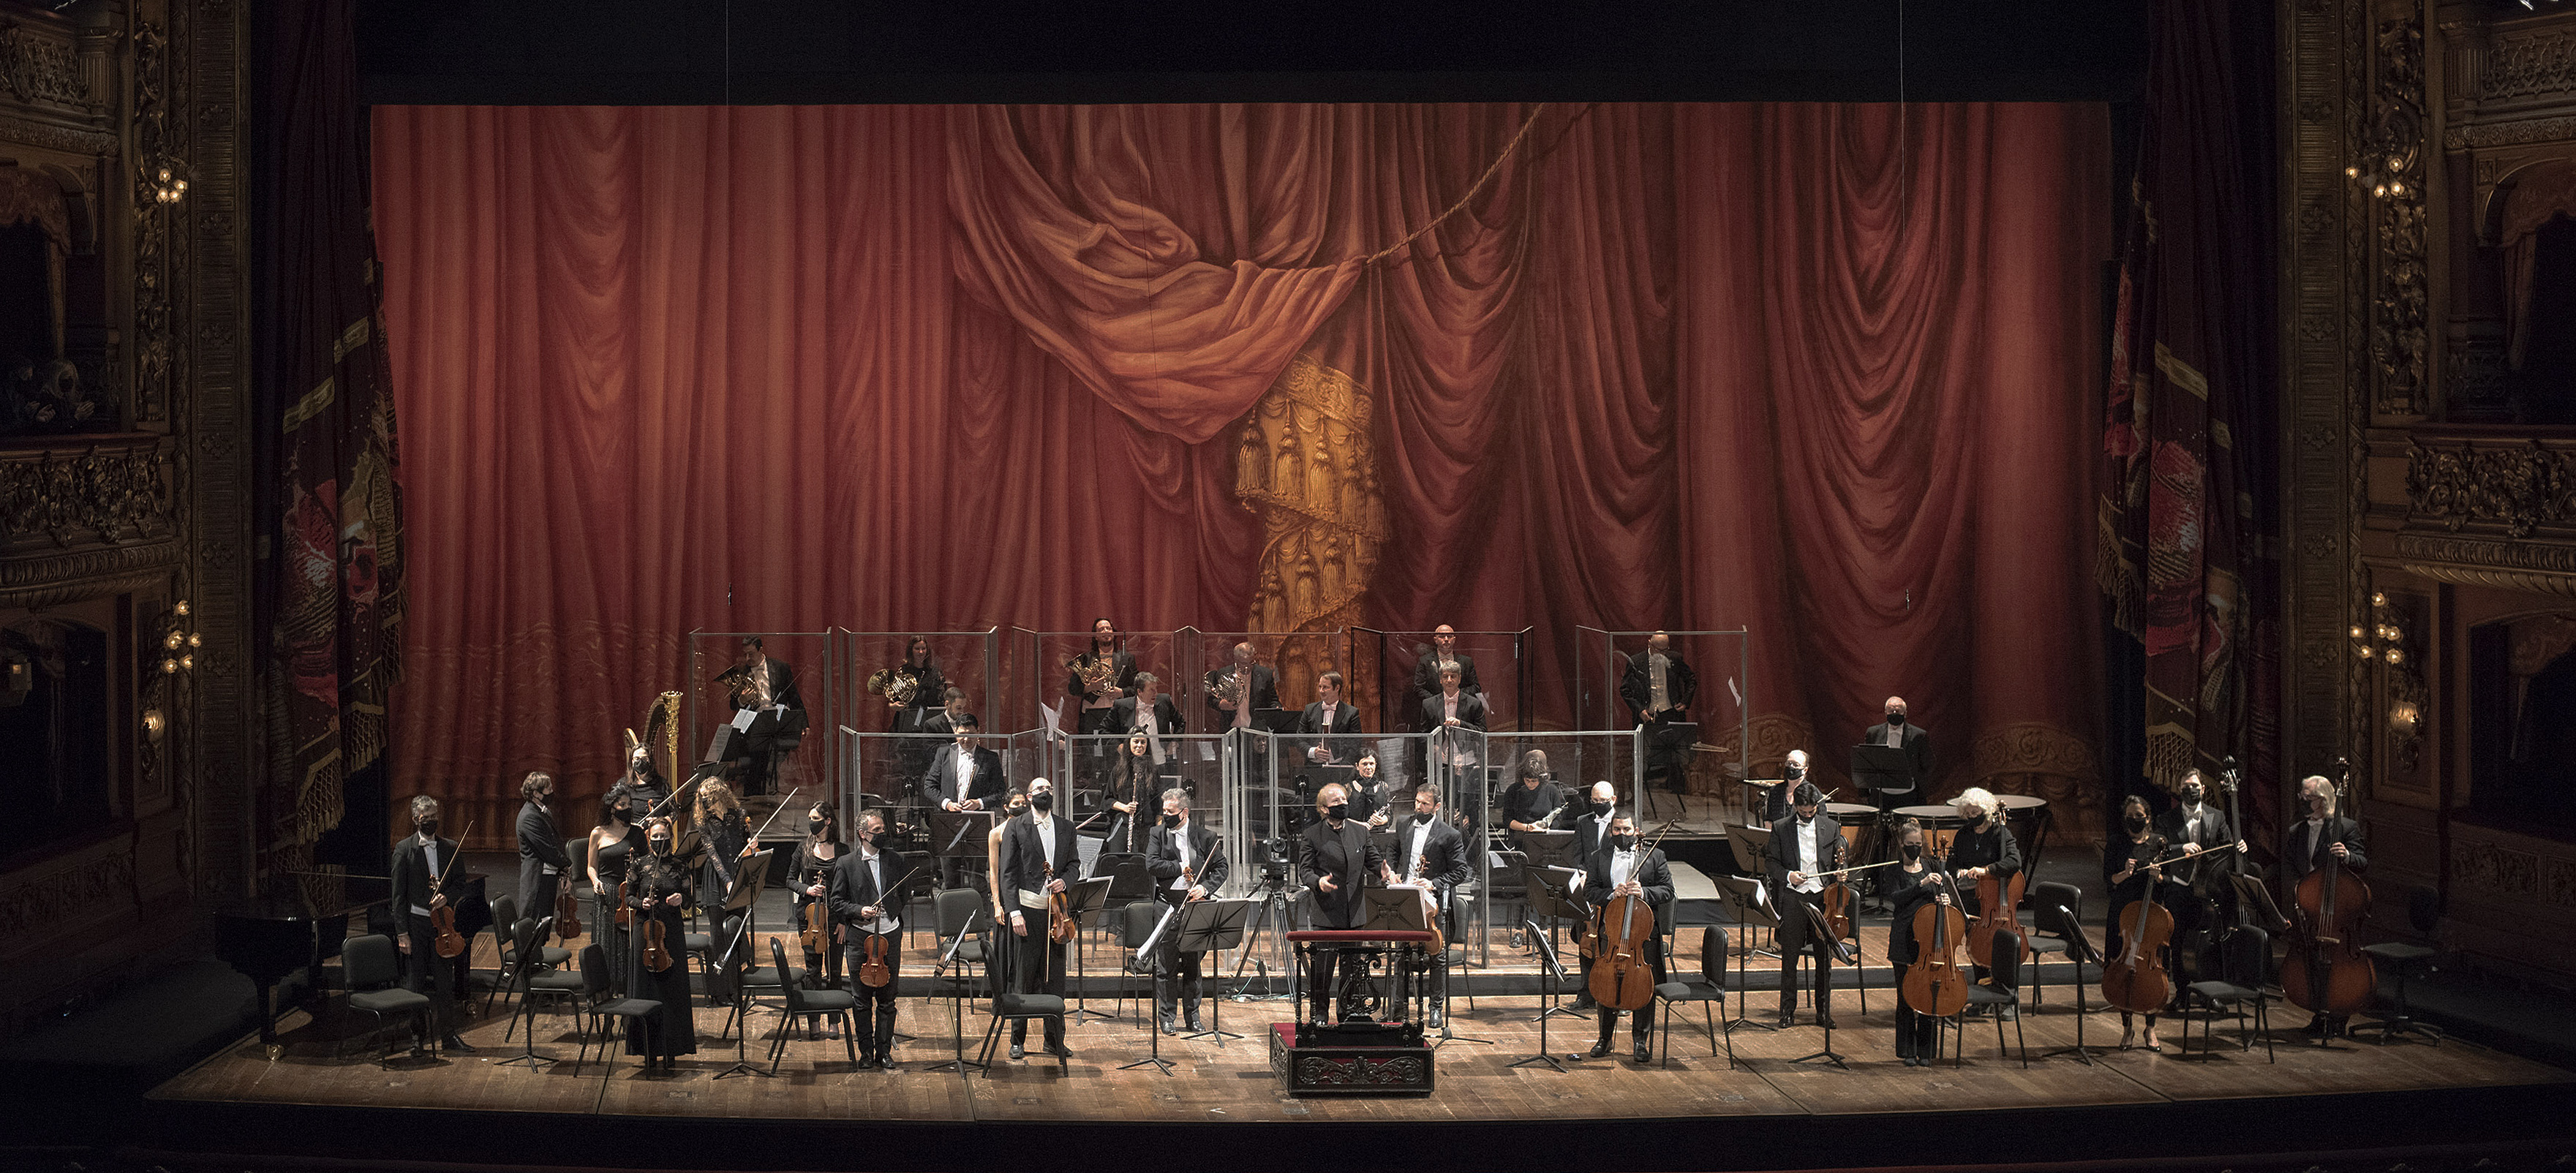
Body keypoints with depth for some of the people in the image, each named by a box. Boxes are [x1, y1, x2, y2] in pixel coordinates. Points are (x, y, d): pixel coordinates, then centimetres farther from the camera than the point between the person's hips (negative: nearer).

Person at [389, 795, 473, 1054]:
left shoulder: (450, 848, 8)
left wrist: (446, 897, -12)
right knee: (415, 983, 4)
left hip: (441, 923, 3)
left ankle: (448, 1035, 16)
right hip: (415, 923, -3)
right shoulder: (404, 849, -4)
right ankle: (417, 1037, 14)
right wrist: (402, 933, -10)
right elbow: (398, 895, -6)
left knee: (445, 981, 7)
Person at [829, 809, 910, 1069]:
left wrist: (897, 912, 9)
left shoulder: (895, 860, 6)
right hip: (859, 938, -1)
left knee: (887, 999, 5)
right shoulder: (846, 863, 0)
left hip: (889, 936, 1)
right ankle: (866, 1052, 14)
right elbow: (837, 903, 0)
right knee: (861, 1000, 4)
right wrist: (859, 911, -14)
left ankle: (884, 1050, 14)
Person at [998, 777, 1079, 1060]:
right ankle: (1017, 1041, 9)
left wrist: (1064, 879, -7)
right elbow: (1008, 873, -3)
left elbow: (1075, 864, 16)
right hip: (1027, 910, -4)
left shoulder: (1066, 827, 14)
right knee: (1024, 977, -1)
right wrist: (1015, 911, -11)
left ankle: (1055, 1040, 15)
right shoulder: (1015, 827, 1)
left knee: (1055, 978, 6)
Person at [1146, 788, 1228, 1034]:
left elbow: (1221, 867, 5)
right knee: (1166, 966, 2)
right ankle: (1166, 1017, 11)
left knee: (1193, 965, 7)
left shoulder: (1204, 836, 4)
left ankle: (1192, 1016, 17)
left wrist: (1206, 887, -10)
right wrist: (1181, 867, -9)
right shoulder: (1158, 834, 4)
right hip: (1167, 906, 0)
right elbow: (1151, 866, -8)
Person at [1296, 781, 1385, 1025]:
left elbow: (1372, 861, 14)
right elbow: (1305, 869, -4)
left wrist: (1382, 869, -9)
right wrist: (1318, 882, -24)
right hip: (1326, 913, -4)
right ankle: (1318, 1012, 10)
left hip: (1355, 913, 4)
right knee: (1322, 963, -2)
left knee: (1353, 964, 8)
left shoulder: (1361, 831, 12)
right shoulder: (1311, 836, -1)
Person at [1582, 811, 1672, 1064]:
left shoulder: (1654, 856, 7)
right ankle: (1605, 1038, 17)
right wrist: (1611, 893, -13)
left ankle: (1641, 1040, 10)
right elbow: (1589, 891, 5)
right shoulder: (1598, 858, 12)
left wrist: (1643, 891, -15)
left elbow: (1667, 891, 2)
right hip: (1609, 931, 1)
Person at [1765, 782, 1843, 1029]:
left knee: (1825, 957, 4)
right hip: (1793, 897, -1)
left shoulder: (1831, 827, 7)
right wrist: (1787, 875, -11)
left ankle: (1824, 1011, 14)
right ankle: (1787, 1010, 14)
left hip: (1823, 896, 1)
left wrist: (1840, 872, -7)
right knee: (1789, 957, 3)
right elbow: (1771, 862, 5)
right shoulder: (1781, 829, 3)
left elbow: (1840, 860, 14)